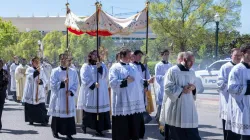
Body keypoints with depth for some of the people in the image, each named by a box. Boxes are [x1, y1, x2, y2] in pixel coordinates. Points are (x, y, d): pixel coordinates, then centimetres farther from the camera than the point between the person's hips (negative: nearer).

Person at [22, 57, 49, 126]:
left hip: (39, 92, 0)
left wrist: (41, 81, -15)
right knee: (30, 107, 3)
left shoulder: (41, 70, 9)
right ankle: (31, 120, 19)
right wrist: (36, 71, -22)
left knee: (41, 107, -8)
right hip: (30, 92, 0)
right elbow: (29, 77, -15)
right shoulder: (29, 69, 4)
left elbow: (45, 81, 6)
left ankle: (44, 120, -4)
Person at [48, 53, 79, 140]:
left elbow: (75, 84, 3)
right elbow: (53, 85, -6)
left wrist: (71, 92, -13)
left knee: (69, 113, -1)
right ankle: (55, 131, 20)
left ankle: (69, 133, 7)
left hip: (69, 98, 1)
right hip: (58, 97, -1)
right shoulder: (55, 71, -1)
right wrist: (62, 83, -20)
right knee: (57, 114, 4)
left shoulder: (73, 72, 4)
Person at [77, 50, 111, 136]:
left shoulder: (102, 65, 13)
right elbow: (84, 78, -11)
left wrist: (100, 67, -18)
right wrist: (93, 84, -21)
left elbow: (105, 74, -3)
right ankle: (85, 125, 24)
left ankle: (99, 129, -2)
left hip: (101, 92, 3)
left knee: (101, 110, -4)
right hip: (89, 91, -3)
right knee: (88, 109, 4)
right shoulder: (86, 66, 1)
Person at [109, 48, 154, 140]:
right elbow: (113, 83, -13)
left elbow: (139, 81, 16)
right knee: (122, 126, 0)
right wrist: (125, 81, -21)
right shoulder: (115, 68, -3)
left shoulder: (133, 67, 16)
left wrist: (147, 81, 0)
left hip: (135, 102, 6)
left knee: (135, 125, 9)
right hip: (122, 103, -6)